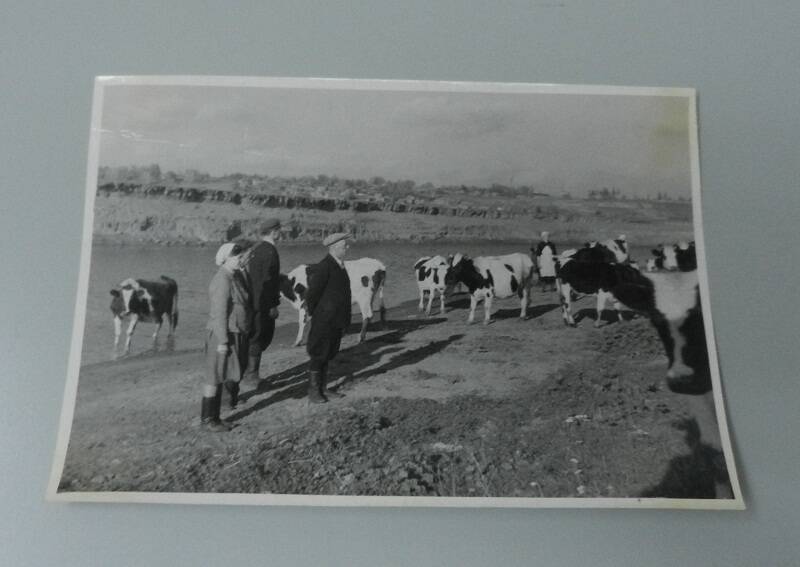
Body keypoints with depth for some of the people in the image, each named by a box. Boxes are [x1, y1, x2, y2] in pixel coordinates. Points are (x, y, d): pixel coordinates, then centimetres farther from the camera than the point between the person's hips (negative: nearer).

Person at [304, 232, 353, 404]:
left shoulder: (340, 267, 10)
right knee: (318, 357, 3)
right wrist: (315, 316, -5)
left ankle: (323, 389, 26)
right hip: (324, 323, -8)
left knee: (327, 356, 16)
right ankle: (313, 391, 14)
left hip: (336, 323, 8)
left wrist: (344, 322, 16)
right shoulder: (324, 268, -18)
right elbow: (311, 294, -16)